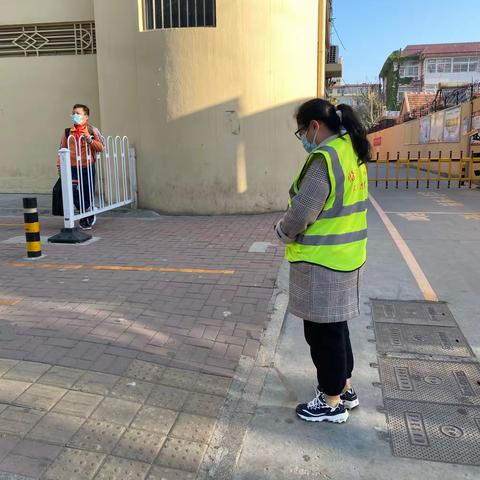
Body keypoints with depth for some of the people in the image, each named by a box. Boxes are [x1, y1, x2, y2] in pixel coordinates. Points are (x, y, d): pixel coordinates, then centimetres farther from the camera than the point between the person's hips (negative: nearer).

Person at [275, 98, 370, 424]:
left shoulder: (325, 158, -21)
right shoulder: (352, 152, 9)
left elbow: (301, 213, -24)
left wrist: (283, 232, -3)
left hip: (322, 262, -9)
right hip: (346, 255, 9)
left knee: (323, 330, 6)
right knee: (335, 325, 21)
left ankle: (332, 403, 23)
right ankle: (345, 389, 38)